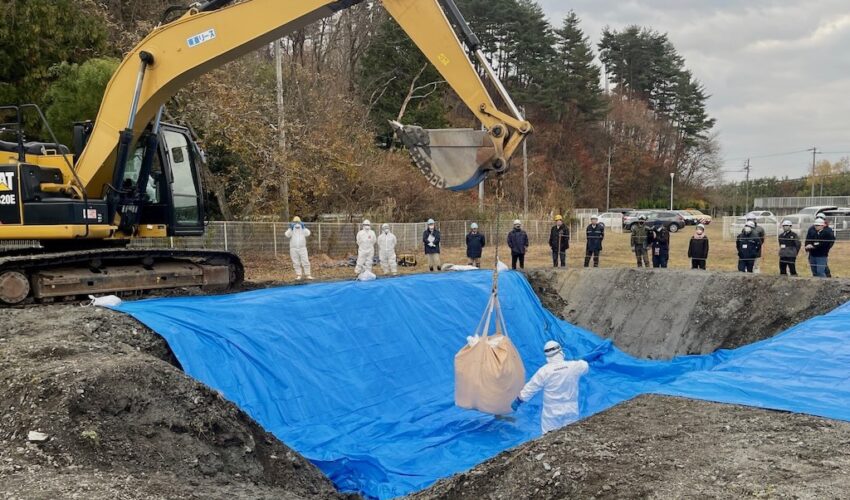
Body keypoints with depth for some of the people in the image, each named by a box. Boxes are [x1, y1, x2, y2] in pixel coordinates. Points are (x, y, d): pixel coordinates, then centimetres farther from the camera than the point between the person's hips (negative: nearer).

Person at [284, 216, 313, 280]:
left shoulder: (303, 229, 7)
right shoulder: (291, 230, 5)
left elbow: (308, 233, -13)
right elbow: (287, 235, -15)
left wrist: (303, 227, -22)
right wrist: (291, 229, -28)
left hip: (302, 248, 0)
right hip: (293, 249, 0)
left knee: (305, 262, -4)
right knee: (296, 263, 2)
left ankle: (308, 275, -1)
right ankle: (298, 275, 8)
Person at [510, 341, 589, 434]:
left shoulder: (544, 371, -16)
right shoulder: (574, 366, -10)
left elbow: (530, 388, -8)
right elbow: (585, 365, 15)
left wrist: (518, 400, 5)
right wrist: (579, 361, 37)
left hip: (552, 415, -3)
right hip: (571, 413, 3)